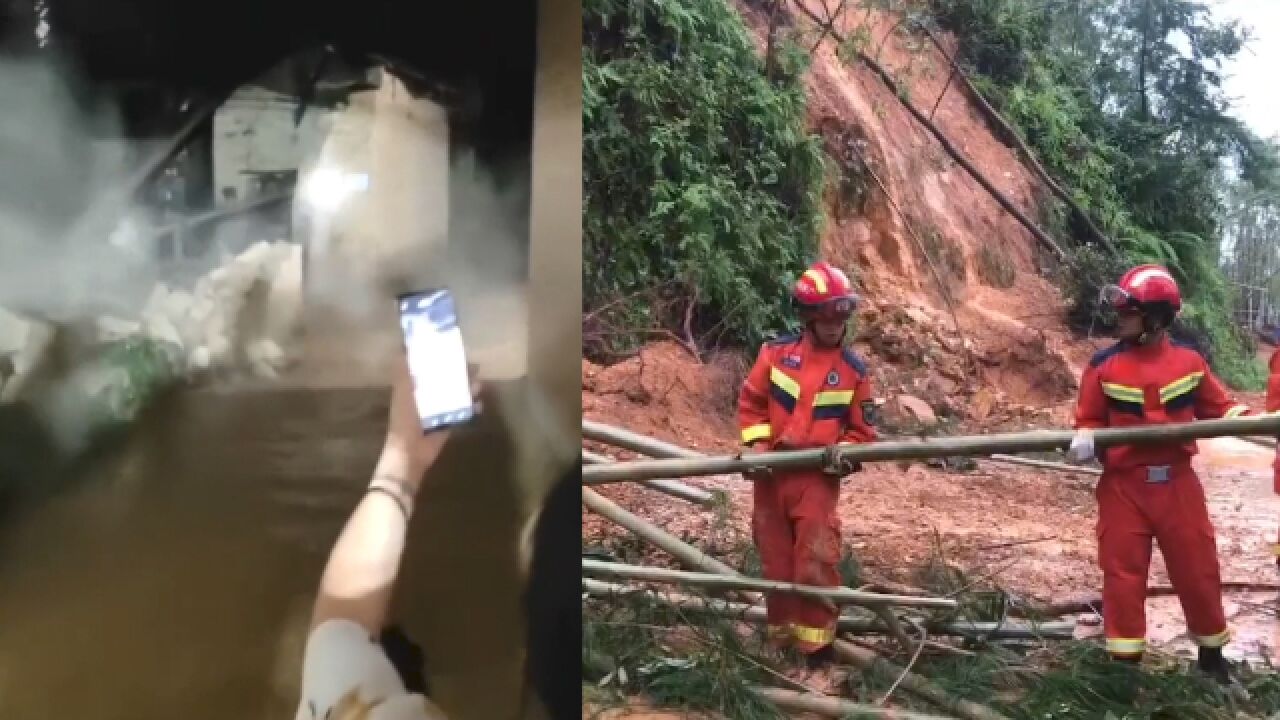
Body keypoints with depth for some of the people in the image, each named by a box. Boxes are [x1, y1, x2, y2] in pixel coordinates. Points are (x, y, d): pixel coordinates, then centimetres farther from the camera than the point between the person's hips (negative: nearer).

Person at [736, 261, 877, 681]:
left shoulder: (854, 371, -2)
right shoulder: (777, 353, -2)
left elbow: (862, 429, 3)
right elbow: (751, 401, 6)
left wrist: (844, 456, -15)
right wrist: (755, 443, -7)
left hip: (818, 478, -2)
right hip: (771, 473, 2)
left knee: (814, 564, -7)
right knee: (776, 562, 12)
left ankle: (816, 647, 6)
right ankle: (781, 638, 27)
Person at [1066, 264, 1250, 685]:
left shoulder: (1189, 361, -1)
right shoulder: (1104, 365, -4)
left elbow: (1218, 407, 9)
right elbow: (1090, 420, 1)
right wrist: (1085, 440, -20)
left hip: (1177, 483, 1)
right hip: (1123, 486, -1)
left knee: (1198, 568, 10)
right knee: (1123, 572, 4)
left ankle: (1212, 652, 31)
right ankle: (1125, 662, 16)